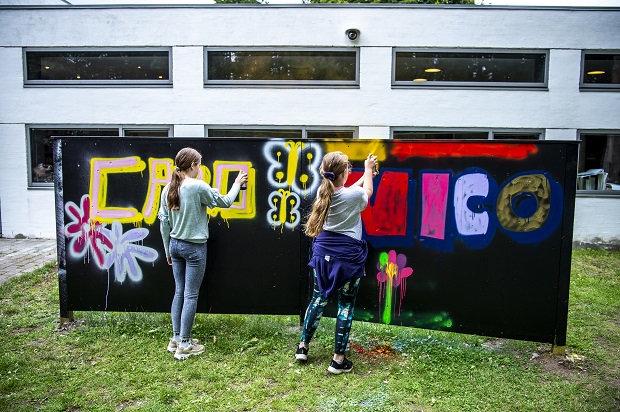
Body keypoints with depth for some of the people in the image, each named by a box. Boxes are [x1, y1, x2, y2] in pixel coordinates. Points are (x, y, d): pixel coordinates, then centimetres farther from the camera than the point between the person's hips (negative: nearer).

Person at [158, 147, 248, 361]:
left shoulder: (168, 189, 3)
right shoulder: (198, 186, -15)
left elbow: (164, 222, 7)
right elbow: (225, 202, -4)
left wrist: (168, 250, 17)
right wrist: (237, 183, 12)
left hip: (175, 245, 7)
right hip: (194, 247, -6)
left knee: (179, 293, 15)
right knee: (191, 295, 2)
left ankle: (176, 339, 23)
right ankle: (184, 345, 9)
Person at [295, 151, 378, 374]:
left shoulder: (323, 192, -1)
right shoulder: (354, 195, -16)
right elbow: (366, 192, 10)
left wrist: (366, 175, 28)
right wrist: (368, 169, 24)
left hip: (323, 253, 5)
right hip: (348, 256, -5)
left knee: (318, 299, 18)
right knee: (346, 305, 6)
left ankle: (303, 347, 27)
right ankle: (338, 360, 11)